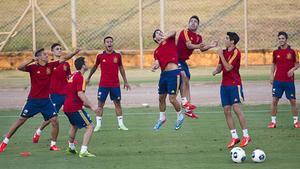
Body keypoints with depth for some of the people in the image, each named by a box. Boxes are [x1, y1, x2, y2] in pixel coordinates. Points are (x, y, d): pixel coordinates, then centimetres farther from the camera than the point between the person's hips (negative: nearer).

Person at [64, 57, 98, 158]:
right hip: (75, 108, -10)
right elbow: (80, 94, -24)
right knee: (90, 127, -10)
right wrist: (91, 106, -24)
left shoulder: (73, 76, 15)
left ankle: (71, 147, 48)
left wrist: (85, 104, 28)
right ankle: (83, 151, -20)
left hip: (67, 107, 10)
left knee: (74, 125, 33)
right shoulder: (80, 77, -14)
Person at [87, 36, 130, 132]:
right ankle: (98, 125, 3)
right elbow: (95, 67, 15)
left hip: (115, 85, 1)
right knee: (100, 104, -1)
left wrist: (125, 81, 15)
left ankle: (121, 124, 10)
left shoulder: (117, 56, 2)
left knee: (117, 103, 5)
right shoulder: (100, 56, -1)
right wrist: (88, 78, 24)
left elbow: (121, 68, 13)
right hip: (103, 84, -1)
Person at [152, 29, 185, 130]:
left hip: (173, 73, -6)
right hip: (164, 74, 6)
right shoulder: (156, 51, 17)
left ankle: (180, 116, 15)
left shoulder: (169, 40, 5)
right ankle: (162, 118, 34)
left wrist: (166, 36, -31)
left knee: (172, 99, -9)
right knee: (161, 98, 15)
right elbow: (157, 63, 8)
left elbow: (173, 32, -13)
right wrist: (155, 66, -15)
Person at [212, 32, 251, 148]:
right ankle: (234, 137, 6)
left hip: (234, 84, -8)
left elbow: (228, 67, -17)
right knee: (227, 111, 2)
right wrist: (216, 71, -5)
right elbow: (220, 66, 17)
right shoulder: (224, 52, 12)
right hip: (224, 85, 8)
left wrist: (221, 55, -12)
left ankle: (246, 136, -9)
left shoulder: (236, 52, -10)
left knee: (236, 108, -15)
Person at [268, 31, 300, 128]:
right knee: (275, 100, -2)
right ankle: (273, 121, 5)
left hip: (289, 80, -2)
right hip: (278, 80, 2)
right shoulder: (276, 52, 6)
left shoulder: (292, 51, -1)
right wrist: (271, 75, 3)